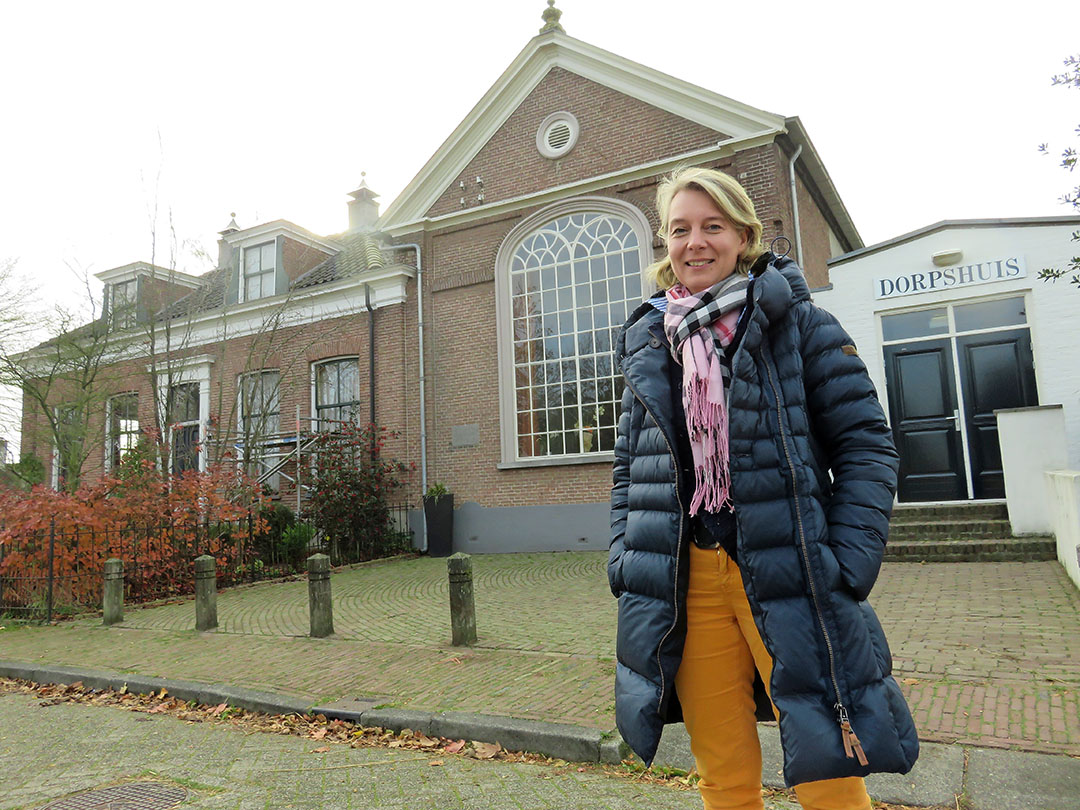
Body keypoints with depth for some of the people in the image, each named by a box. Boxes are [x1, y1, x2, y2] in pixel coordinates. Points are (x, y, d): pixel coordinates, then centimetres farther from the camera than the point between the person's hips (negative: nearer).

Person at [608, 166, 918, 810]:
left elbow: (867, 443, -1)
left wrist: (849, 561, -11)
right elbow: (630, 470, 17)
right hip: (686, 582, 3)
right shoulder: (647, 346, 12)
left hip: (790, 581, -3)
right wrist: (624, 558, 6)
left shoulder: (799, 324, 1)